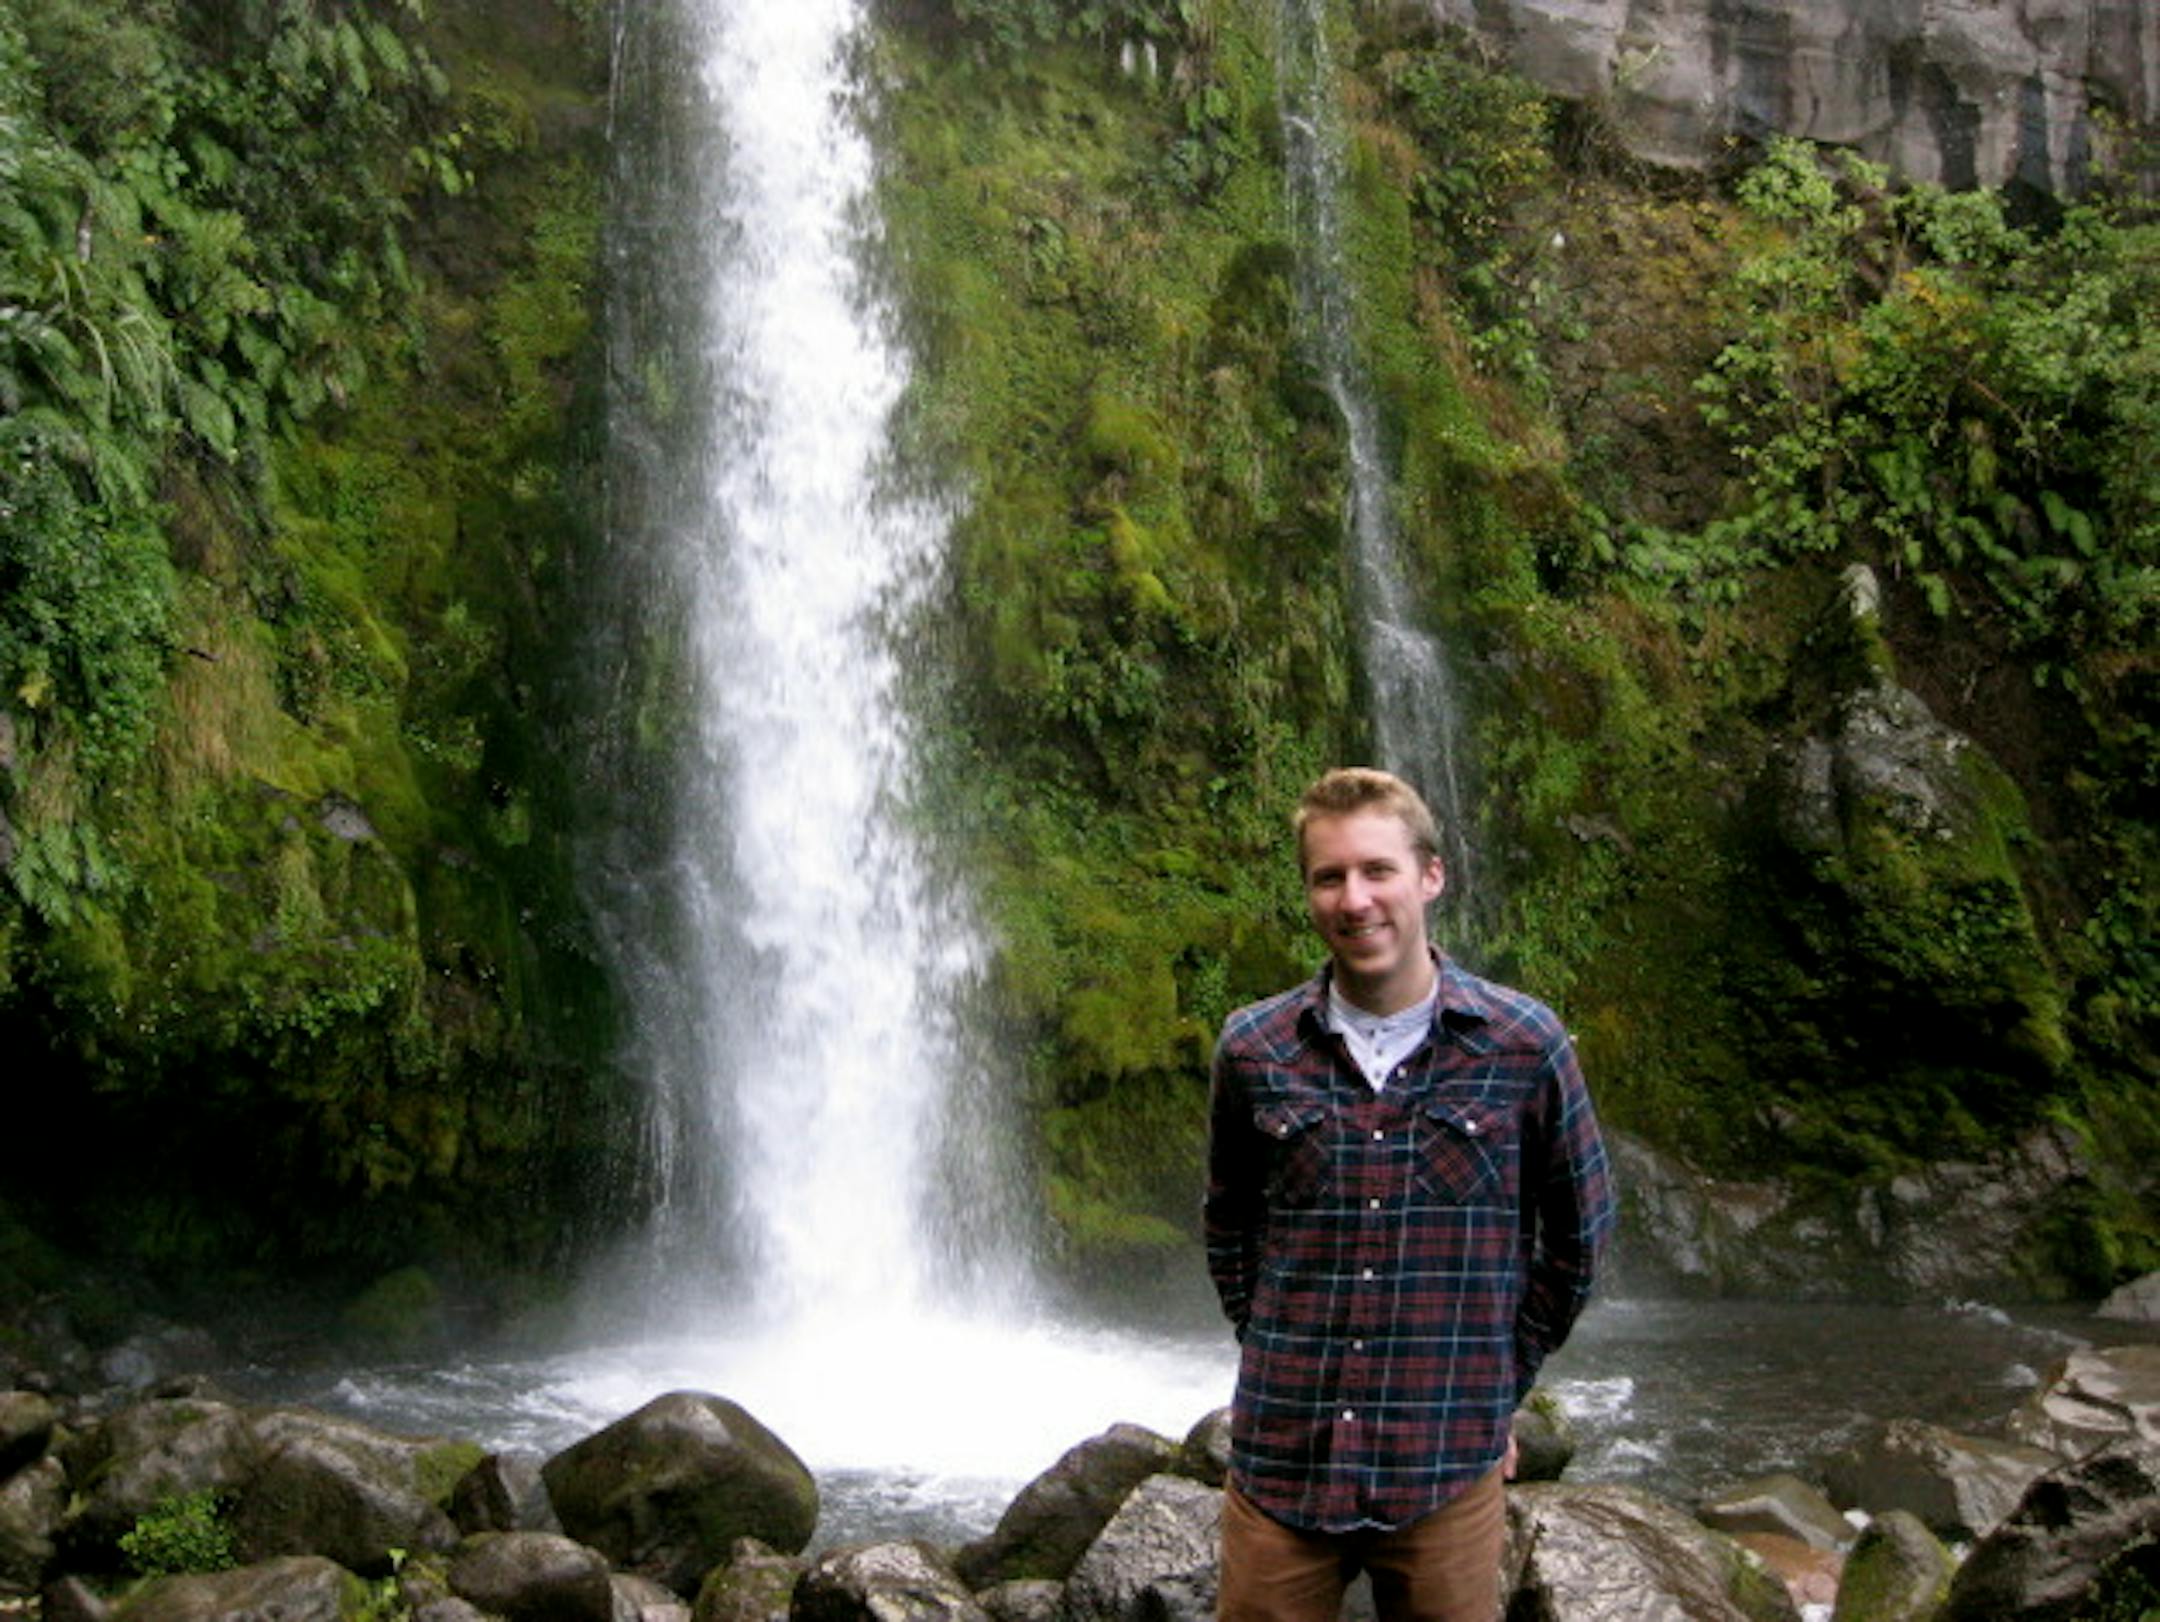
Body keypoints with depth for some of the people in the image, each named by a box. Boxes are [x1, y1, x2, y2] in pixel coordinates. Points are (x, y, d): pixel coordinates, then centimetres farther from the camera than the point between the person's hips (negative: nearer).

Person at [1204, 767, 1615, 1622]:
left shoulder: (1524, 1046, -5)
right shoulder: (1253, 1050, 0)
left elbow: (1580, 1234, 7)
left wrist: (1498, 1381, 8)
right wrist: (1274, 1355, 10)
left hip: (1446, 1478, -1)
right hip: (1278, 1467, 1)